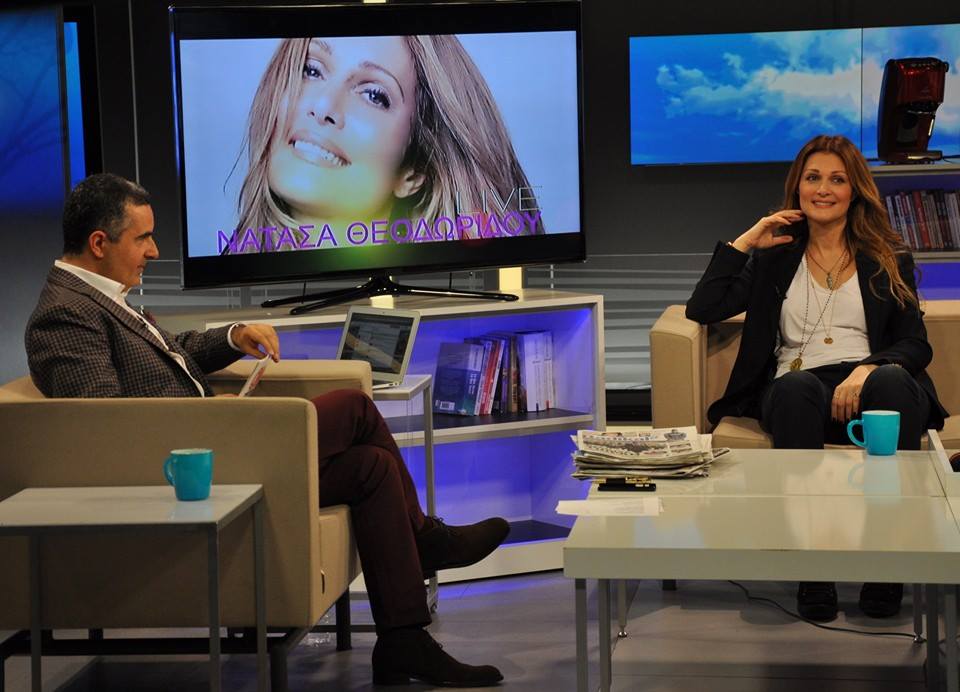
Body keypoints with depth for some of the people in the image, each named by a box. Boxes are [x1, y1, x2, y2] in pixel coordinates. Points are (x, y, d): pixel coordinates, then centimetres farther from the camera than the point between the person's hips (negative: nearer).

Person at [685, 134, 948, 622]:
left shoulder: (888, 259, 20)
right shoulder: (775, 258, 22)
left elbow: (916, 344, 7)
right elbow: (701, 310, 10)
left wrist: (868, 368, -14)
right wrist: (745, 242, 8)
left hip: (868, 385, 0)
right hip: (797, 387, 0)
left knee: (892, 382, -37)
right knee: (796, 389, -38)